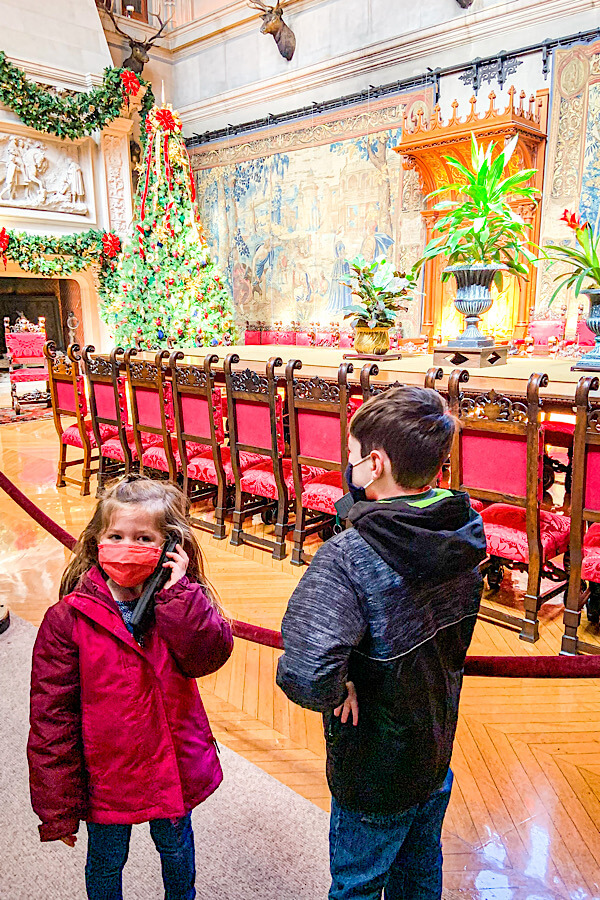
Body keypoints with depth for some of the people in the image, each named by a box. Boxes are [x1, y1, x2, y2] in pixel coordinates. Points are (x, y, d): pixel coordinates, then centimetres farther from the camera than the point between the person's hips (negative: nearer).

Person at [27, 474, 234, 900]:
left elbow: (210, 654, -25)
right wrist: (58, 807, -10)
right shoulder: (69, 618, -17)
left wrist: (178, 591, -31)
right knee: (106, 862, 22)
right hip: (104, 775, -2)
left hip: (174, 766, 2)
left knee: (177, 850, 27)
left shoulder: (180, 602, -9)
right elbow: (51, 714, -13)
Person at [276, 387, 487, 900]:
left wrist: (337, 690, -24)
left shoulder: (347, 558, -35)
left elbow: (304, 674, -47)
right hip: (438, 750, 6)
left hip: (374, 771, -5)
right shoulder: (464, 533, -15)